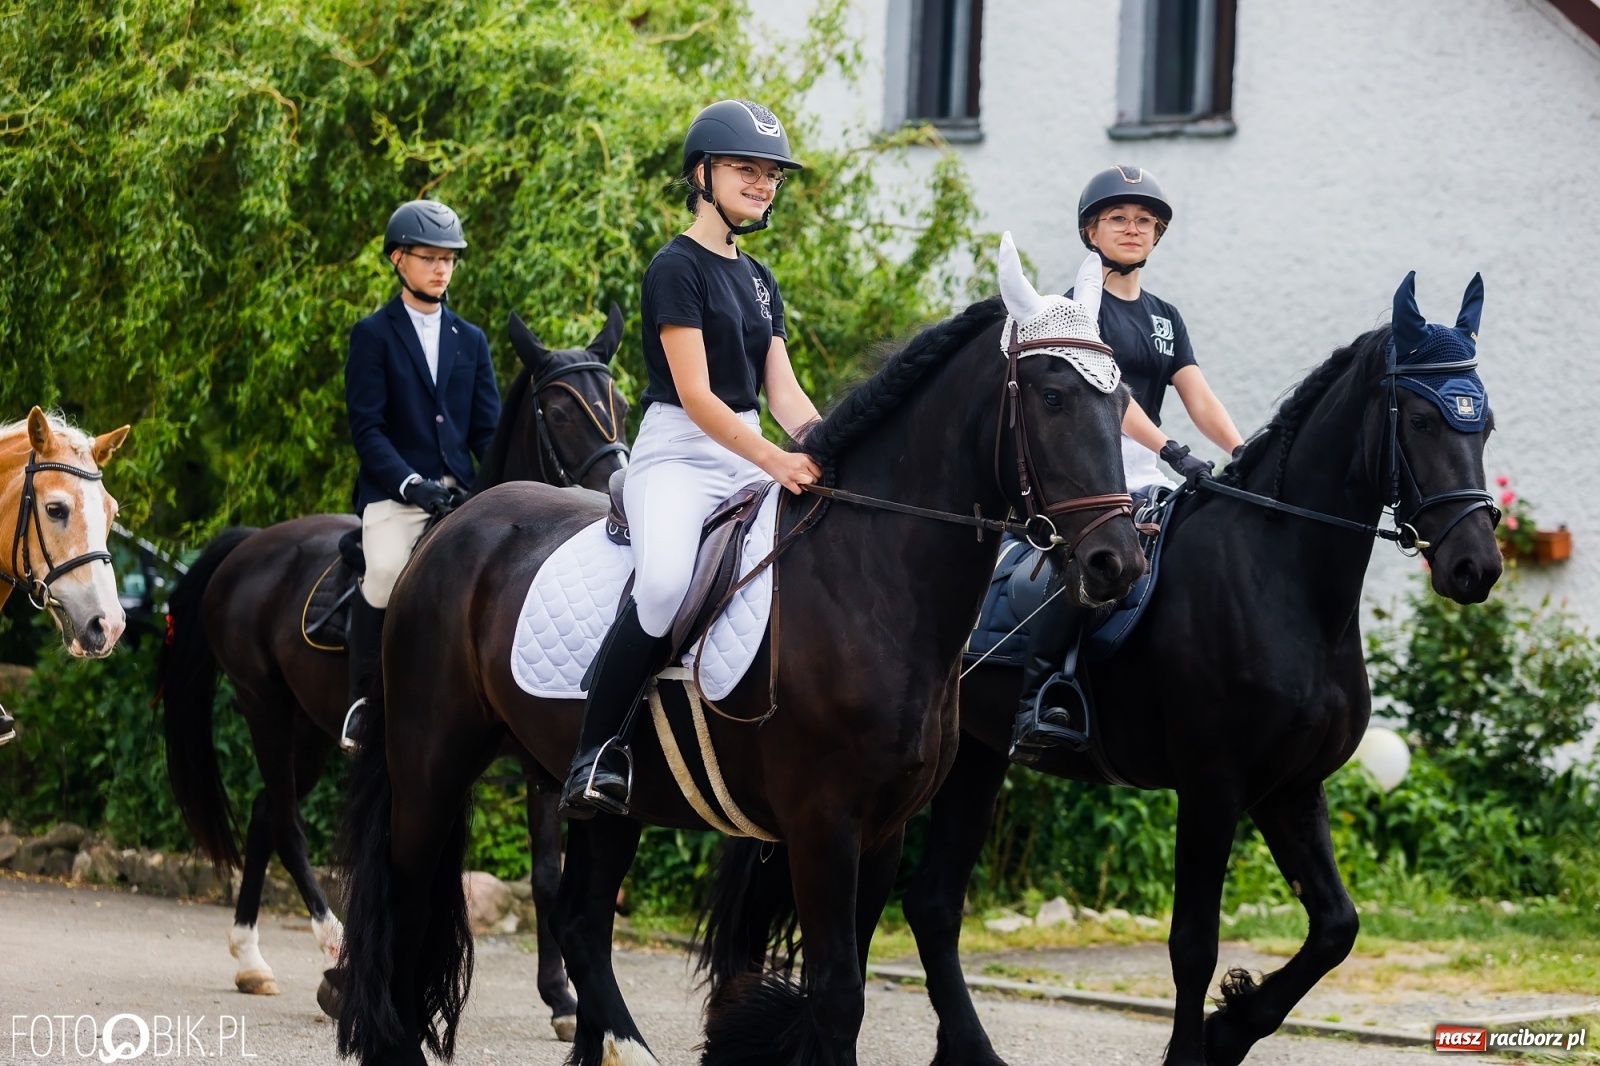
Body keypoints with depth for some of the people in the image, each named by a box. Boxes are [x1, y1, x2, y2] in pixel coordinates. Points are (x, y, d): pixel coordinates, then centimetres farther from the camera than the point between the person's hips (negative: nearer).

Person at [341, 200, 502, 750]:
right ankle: (362, 701, -16)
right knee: (387, 570, -31)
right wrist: (409, 483, -18)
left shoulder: (470, 340, 19)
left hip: (460, 495, 4)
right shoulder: (374, 334, 6)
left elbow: (488, 429, 15)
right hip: (393, 496, -4)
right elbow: (366, 427, -3)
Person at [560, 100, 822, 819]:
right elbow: (695, 394, -16)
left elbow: (782, 390, 12)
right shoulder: (677, 268, -7)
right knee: (664, 583, -34)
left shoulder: (759, 282, 18)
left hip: (749, 455, 8)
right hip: (677, 452, -8)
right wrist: (775, 461, -26)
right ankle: (599, 750, -23)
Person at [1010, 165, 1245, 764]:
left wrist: (1242, 454, -11)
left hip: (1144, 475, 7)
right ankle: (1041, 701, -34)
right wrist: (1172, 451, -29)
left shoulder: (1165, 317, 20)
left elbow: (1198, 397, 9)